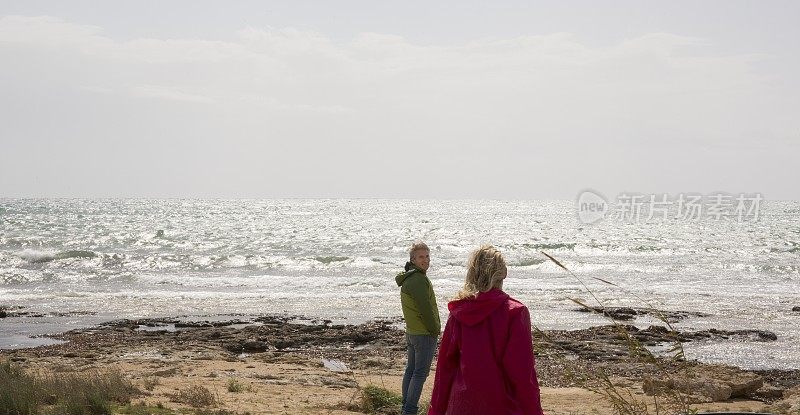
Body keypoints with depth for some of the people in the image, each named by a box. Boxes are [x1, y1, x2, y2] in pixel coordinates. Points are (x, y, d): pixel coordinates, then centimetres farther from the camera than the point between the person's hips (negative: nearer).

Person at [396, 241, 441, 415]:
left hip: (411, 331, 10)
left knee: (411, 369, 15)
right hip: (424, 334, -10)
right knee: (421, 373, -5)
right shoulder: (419, 279, -21)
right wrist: (435, 330, -10)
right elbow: (426, 309, -21)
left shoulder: (408, 277, 11)